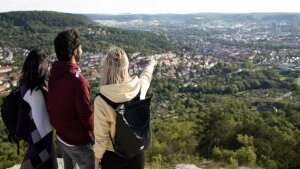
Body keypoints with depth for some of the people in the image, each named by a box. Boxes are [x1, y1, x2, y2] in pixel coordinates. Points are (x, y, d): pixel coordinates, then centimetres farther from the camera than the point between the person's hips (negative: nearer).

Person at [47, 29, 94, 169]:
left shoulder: (54, 73, -6)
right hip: (78, 141, -7)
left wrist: (60, 127, 16)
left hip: (61, 136, 7)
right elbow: (87, 115, -22)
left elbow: (52, 106, 5)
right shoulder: (77, 80, -30)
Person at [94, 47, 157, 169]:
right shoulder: (139, 87, -17)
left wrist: (97, 158, 0)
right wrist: (151, 64, 32)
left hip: (112, 155, -2)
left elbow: (101, 137, -18)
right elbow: (146, 75, 9)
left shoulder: (101, 101, -27)